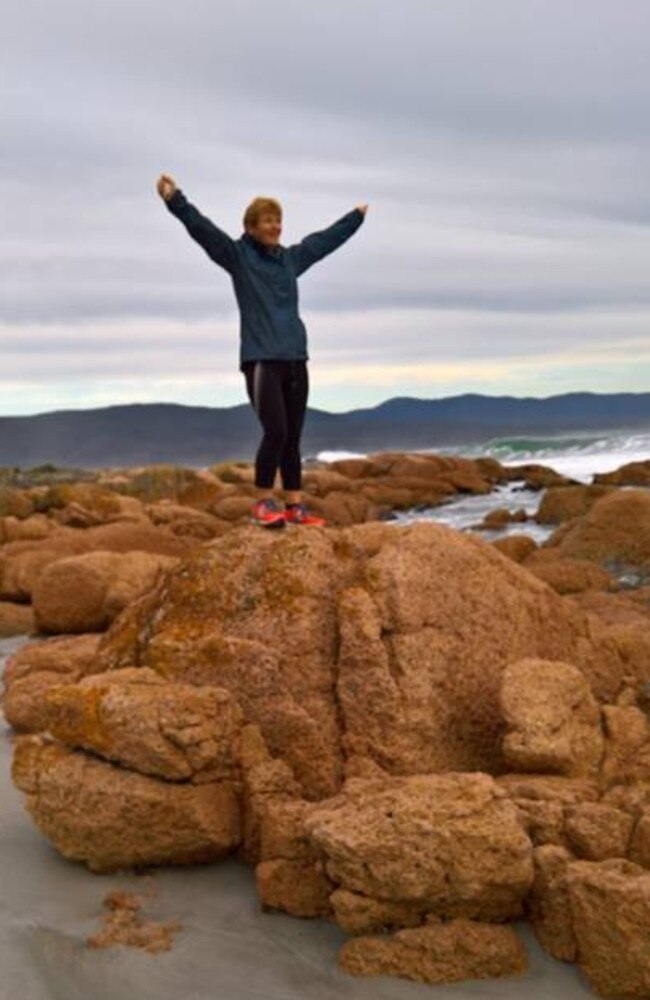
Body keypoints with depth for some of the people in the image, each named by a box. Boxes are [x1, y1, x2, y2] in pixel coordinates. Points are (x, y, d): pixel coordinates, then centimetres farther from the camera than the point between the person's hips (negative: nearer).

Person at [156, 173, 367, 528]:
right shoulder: (238, 255, 2)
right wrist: (175, 200, -24)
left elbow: (326, 238, 31)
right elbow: (202, 228, -10)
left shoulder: (291, 257, 16)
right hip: (260, 359, -5)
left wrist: (357, 216, 45)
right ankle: (262, 504, -2)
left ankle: (294, 506, 11)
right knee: (275, 431, -15)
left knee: (292, 436, 6)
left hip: (295, 358, 6)